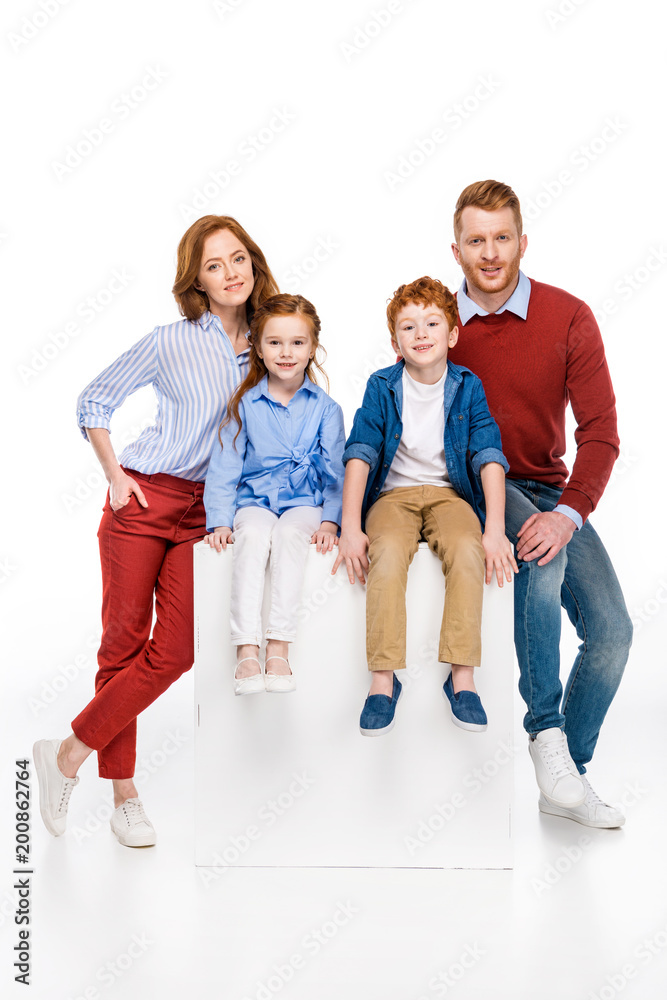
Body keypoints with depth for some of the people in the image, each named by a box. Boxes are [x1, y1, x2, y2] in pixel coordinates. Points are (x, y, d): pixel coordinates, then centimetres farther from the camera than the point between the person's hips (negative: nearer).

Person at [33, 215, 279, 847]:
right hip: (144, 499, -3)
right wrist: (113, 472, -5)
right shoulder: (170, 343, -4)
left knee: (175, 651, -6)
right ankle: (122, 789, 14)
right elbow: (95, 401, 6)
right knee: (123, 640, 0)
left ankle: (70, 753, 9)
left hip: (207, 510, 3)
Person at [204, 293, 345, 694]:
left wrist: (330, 520, -11)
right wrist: (219, 521, -9)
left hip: (304, 502, 0)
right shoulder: (245, 405, 6)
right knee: (253, 535, -34)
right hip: (254, 500, 0)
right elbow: (224, 467, 4)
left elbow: (335, 471, 4)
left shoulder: (325, 408, 6)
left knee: (290, 533, -35)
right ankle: (247, 651, -38)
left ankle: (279, 649, -37)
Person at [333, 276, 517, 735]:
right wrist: (351, 526, -18)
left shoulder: (468, 387, -1)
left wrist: (495, 528, -18)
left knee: (468, 551, -31)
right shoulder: (381, 387, -2)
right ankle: (383, 679, -27)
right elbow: (360, 454, -8)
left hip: (449, 492, 1)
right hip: (394, 493, 0)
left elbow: (489, 455, -7)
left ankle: (462, 676, -24)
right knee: (388, 553, -33)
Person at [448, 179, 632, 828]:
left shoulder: (569, 318, -5)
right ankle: (547, 734, -27)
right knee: (541, 554, -34)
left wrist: (568, 513, -25)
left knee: (611, 630, -12)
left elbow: (600, 430, -9)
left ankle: (567, 778, 7)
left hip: (550, 494, 2)